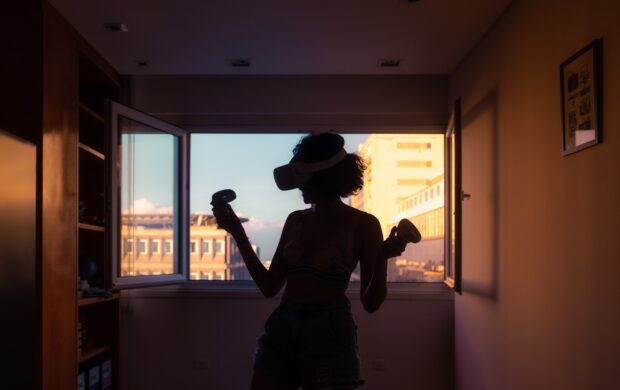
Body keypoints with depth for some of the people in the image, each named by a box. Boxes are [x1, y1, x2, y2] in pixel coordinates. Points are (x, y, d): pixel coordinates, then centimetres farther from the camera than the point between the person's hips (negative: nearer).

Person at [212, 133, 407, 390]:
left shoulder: (363, 224, -6)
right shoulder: (295, 220, 7)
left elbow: (370, 303, -5)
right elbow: (270, 287, 9)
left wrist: (383, 259, -23)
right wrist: (237, 232, 7)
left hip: (330, 332, -4)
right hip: (282, 328, 4)